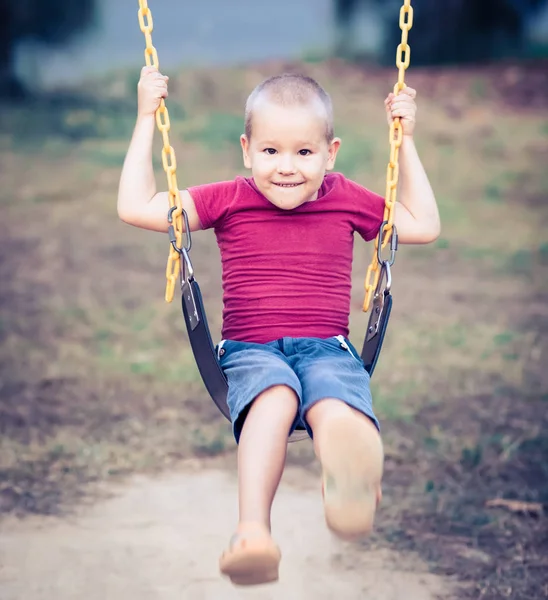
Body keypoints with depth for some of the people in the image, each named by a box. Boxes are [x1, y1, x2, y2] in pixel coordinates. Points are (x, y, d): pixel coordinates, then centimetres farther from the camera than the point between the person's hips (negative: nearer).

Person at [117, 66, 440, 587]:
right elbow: (135, 207, 6)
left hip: (327, 349, 2)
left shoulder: (345, 201, 15)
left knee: (338, 409, -35)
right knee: (274, 395, -38)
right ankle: (252, 533, -55)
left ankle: (350, 489, -66)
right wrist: (147, 119, 8)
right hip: (251, 351, -2)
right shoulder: (228, 201, 10)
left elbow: (423, 226, 23)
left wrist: (405, 140, 19)